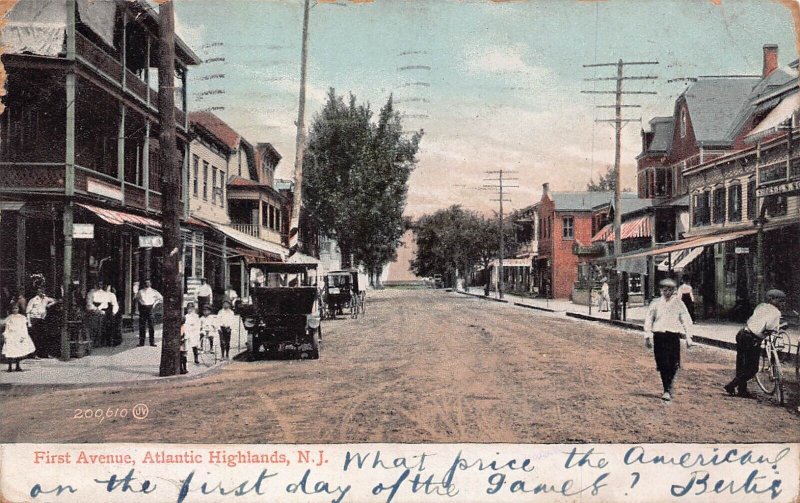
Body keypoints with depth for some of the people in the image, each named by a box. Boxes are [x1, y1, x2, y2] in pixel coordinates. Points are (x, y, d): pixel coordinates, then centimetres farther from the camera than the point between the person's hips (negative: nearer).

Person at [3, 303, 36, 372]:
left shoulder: (22, 318, 5)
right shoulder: (9, 318, 6)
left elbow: (24, 328, 2)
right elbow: (7, 328, 7)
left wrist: (23, 336, -9)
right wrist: (5, 337, -2)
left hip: (19, 336, 1)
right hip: (11, 337, -1)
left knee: (19, 352, 1)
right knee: (10, 352, -7)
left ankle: (17, 366, 13)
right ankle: (10, 367, 2)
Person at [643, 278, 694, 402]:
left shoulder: (678, 303, 8)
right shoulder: (656, 303, 10)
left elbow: (686, 320, 9)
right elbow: (648, 319, 13)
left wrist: (688, 337, 3)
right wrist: (647, 336, 6)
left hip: (673, 335, -1)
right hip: (659, 335, 1)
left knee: (673, 364, -9)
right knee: (662, 364, -1)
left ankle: (668, 390, 5)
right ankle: (668, 389, 11)